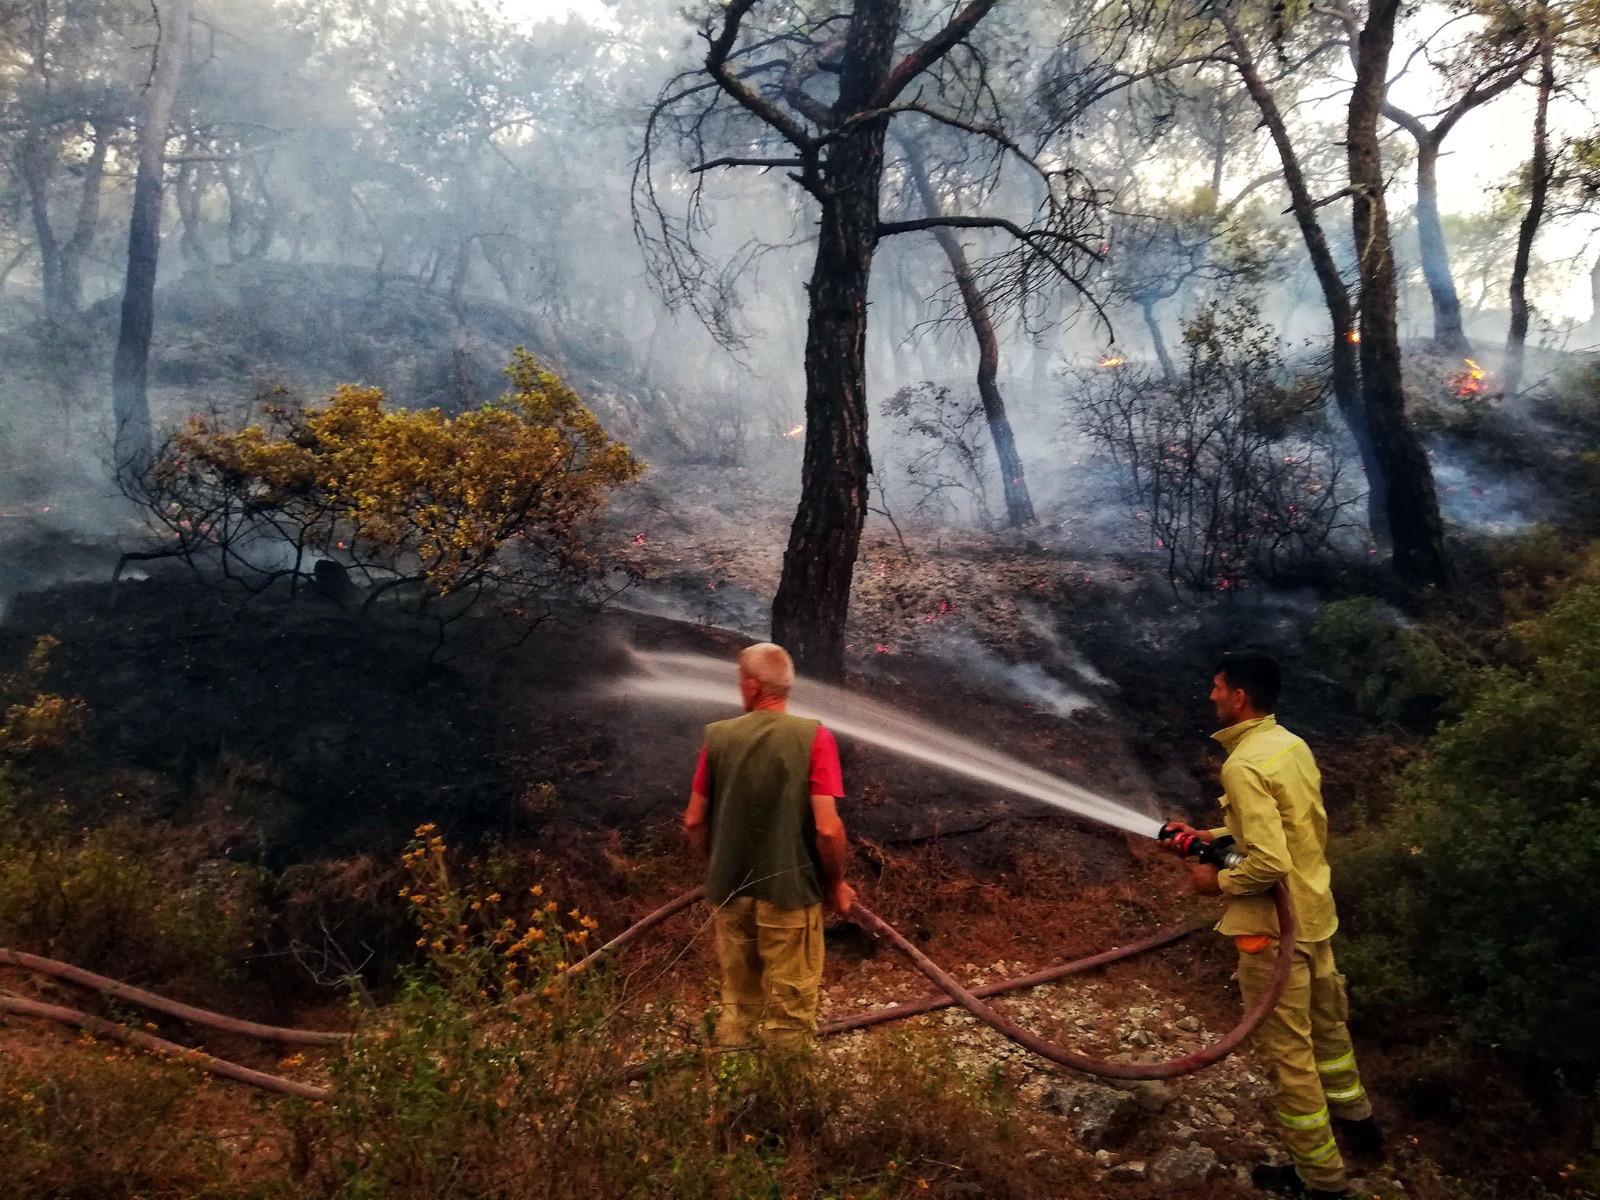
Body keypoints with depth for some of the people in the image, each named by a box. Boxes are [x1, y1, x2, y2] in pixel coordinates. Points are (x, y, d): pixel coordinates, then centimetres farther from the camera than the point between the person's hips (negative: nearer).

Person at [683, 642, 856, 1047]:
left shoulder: (718, 736, -3)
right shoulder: (813, 737, -12)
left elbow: (693, 821, 3)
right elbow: (827, 828, -16)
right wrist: (837, 883, 0)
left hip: (729, 892, 4)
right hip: (790, 891, -3)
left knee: (737, 1005, 20)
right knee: (790, 1012, 10)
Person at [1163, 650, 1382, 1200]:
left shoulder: (1244, 765, -25)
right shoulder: (1293, 745, 3)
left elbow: (1269, 863, -28)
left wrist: (1218, 882, -13)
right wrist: (1213, 834, 12)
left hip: (1274, 926, -9)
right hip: (1315, 911, 9)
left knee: (1288, 1047, 6)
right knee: (1325, 1024, 27)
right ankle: (1357, 1121, 47)